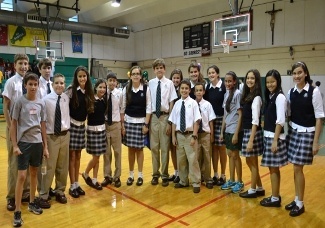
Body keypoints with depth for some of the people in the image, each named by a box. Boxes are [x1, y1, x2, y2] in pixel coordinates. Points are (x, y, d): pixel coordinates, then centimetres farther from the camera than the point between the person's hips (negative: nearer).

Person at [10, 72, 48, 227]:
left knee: (34, 173, 15)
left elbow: (43, 126, 8)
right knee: (22, 176, -2)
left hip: (37, 143, 4)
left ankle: (32, 202, 31)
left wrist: (45, 146, 9)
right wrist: (14, 145, -9)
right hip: (23, 142, -4)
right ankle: (17, 211, 8)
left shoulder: (41, 103, 4)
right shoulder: (20, 102, -6)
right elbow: (13, 124, -3)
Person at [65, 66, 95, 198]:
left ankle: (77, 184, 22)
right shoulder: (71, 90, -12)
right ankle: (72, 186, 12)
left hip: (82, 126, 5)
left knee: (78, 156, 12)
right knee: (71, 156, 2)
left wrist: (83, 121, 11)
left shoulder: (88, 92, 4)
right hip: (72, 125, -5)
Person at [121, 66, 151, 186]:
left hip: (141, 122, -2)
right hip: (129, 121, 2)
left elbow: (148, 107, -3)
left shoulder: (146, 89, -4)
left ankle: (140, 175, 19)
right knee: (130, 149, 7)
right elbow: (123, 107, 4)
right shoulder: (126, 89, 1)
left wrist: (146, 124, -6)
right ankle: (131, 175, 21)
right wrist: (122, 124, 1)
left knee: (139, 149, 5)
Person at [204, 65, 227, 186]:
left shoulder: (224, 86, -8)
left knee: (221, 147, 4)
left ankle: (223, 175, 17)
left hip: (221, 119, -4)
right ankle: (215, 175, 20)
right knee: (213, 147, 9)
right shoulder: (207, 87, 8)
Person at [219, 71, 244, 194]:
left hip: (235, 130, -7)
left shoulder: (237, 94, -12)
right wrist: (222, 131, 11)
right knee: (230, 155, 13)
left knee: (235, 155, 2)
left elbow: (240, 115, -14)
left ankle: (239, 182, 17)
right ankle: (231, 181, 25)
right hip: (227, 130, 7)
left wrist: (236, 133, -17)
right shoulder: (226, 94, 9)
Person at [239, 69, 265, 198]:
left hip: (253, 132, -9)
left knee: (252, 162, 5)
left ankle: (253, 190, 21)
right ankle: (260, 189, 29)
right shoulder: (247, 95, 10)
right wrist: (247, 136, 9)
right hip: (246, 131, 9)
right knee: (250, 162, 16)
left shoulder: (256, 98, -14)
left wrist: (251, 140, -21)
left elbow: (255, 121, -18)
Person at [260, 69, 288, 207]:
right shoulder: (270, 96, 11)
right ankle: (275, 196, 25)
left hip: (275, 137, -8)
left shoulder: (280, 97, -12)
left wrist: (275, 140, -20)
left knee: (273, 168, 1)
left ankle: (275, 199, 12)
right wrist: (267, 136, 10)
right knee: (273, 168, 14)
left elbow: (280, 121, -18)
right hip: (268, 136, 8)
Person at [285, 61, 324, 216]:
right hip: (293, 132, 5)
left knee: (298, 169, -2)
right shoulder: (291, 92, 4)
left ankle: (300, 204, 14)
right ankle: (296, 199, 25)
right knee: (296, 168, 11)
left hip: (306, 134, -5)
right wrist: (288, 133, 6)